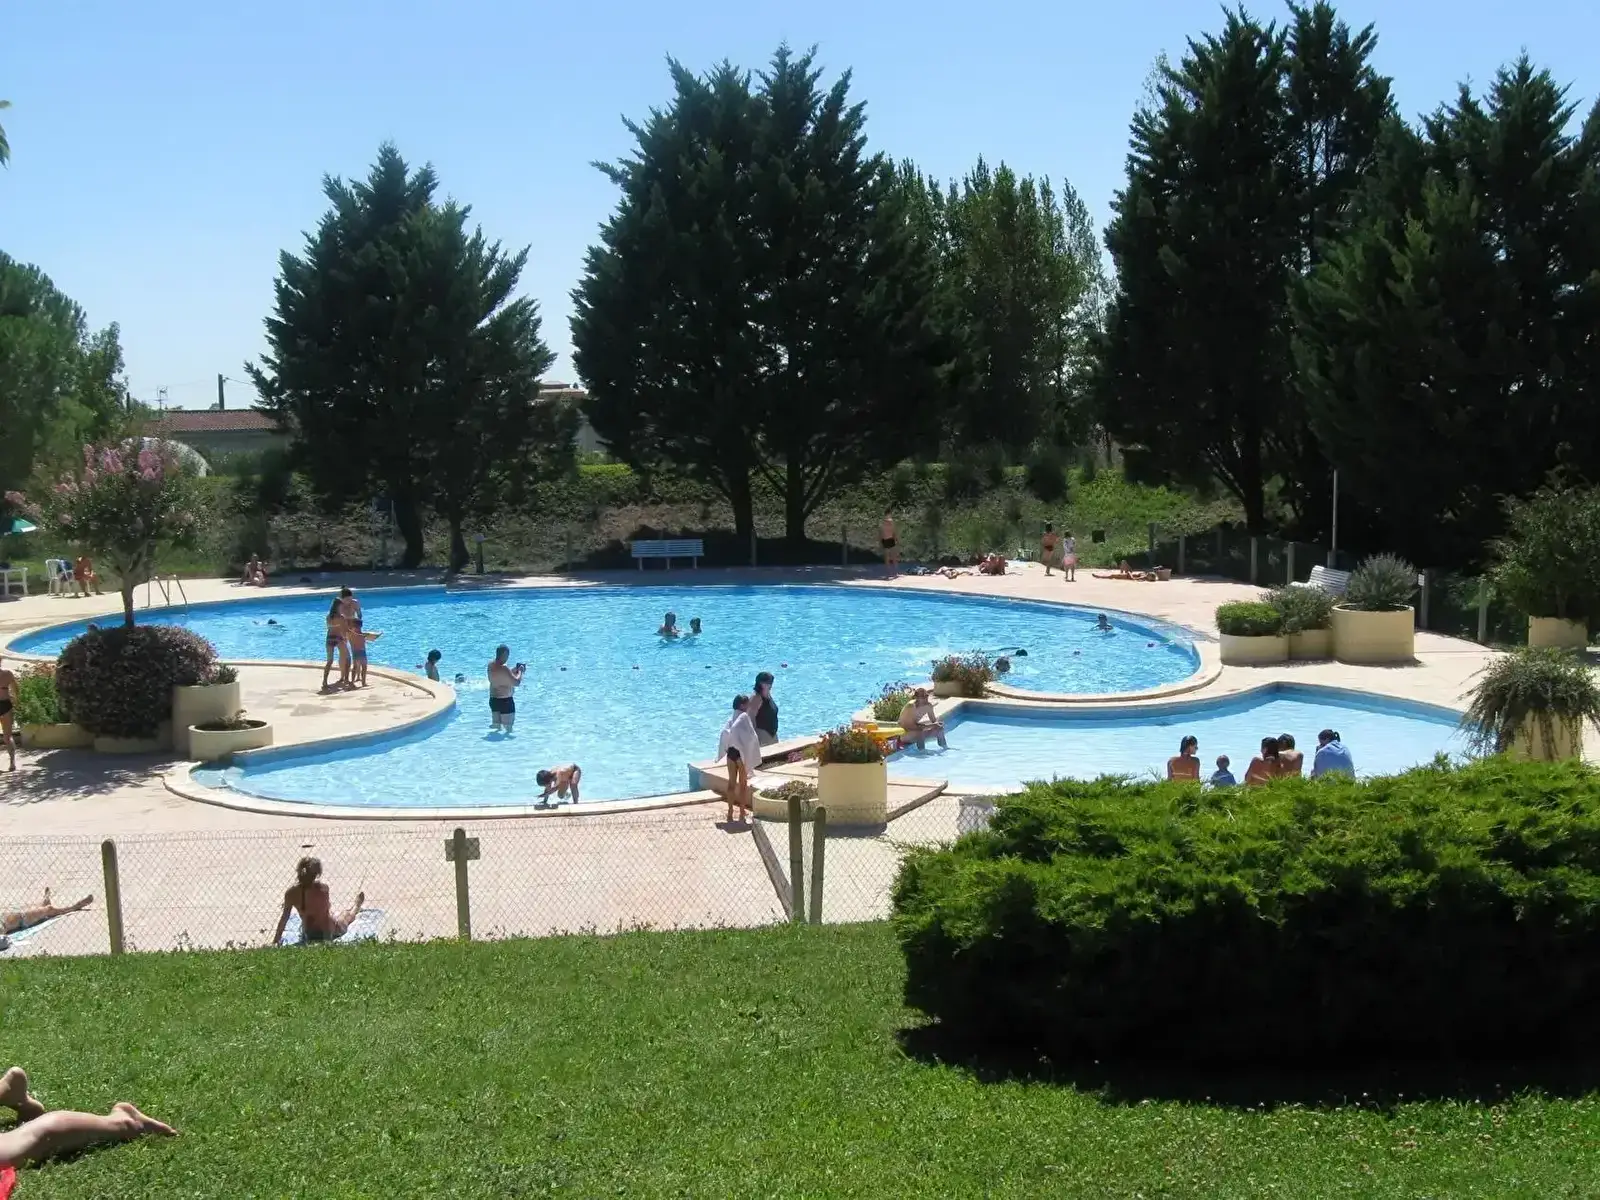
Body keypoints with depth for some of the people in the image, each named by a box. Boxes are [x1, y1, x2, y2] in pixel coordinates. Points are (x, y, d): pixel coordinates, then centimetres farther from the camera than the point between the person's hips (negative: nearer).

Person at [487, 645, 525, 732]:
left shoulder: (491, 665, 2)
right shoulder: (503, 669, -23)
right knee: (508, 728, 0)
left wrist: (514, 670, 9)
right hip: (505, 701, -8)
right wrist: (520, 671, -7)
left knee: (496, 726, 19)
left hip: (493, 700, 8)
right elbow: (517, 683, -23)